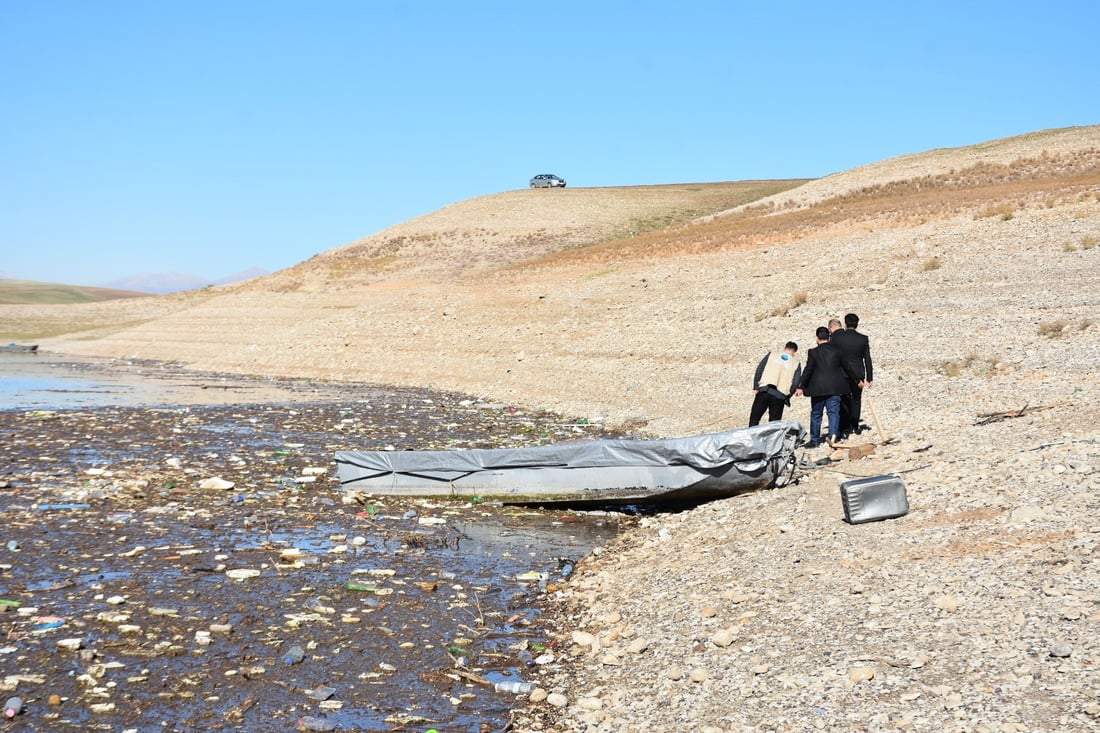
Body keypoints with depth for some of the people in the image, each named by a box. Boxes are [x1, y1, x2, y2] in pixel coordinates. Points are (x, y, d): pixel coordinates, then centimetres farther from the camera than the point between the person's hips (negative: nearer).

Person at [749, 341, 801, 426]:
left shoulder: (771, 355, 11)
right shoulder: (796, 363, 10)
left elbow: (759, 370, 4)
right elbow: (795, 383, 3)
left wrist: (756, 387, 5)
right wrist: (786, 398, 12)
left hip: (764, 391, 0)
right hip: (780, 396, 0)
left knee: (754, 419, 7)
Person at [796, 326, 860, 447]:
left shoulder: (813, 352, -7)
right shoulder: (837, 351, 2)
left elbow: (808, 370, -9)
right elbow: (846, 367, 11)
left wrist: (801, 387, -4)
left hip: (818, 388, -2)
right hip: (834, 387, 2)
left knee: (816, 414, 8)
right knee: (834, 412, 5)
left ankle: (815, 440, 12)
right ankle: (833, 435, -11)